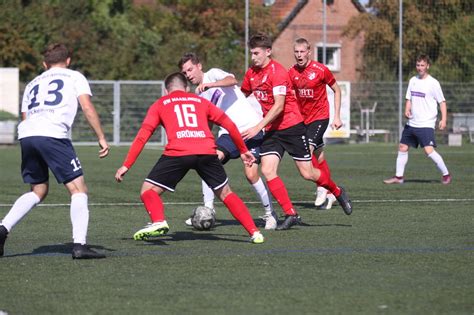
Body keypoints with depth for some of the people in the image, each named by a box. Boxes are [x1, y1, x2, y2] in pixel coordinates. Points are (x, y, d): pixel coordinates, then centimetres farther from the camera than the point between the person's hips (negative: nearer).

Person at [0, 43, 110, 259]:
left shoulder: (33, 84, 32)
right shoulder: (74, 77, 18)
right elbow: (87, 108, 4)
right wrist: (101, 138, 5)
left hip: (26, 135, 5)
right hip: (53, 135, -5)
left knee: (38, 190, 22)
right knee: (78, 189, 0)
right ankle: (79, 245, -12)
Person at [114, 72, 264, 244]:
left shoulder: (160, 104, 22)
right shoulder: (200, 101, 29)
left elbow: (143, 135, 13)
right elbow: (229, 125, 28)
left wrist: (126, 165, 13)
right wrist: (243, 150, 40)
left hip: (177, 153, -2)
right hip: (207, 152, 2)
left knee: (148, 190, 10)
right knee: (226, 194, 19)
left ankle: (158, 222, -18)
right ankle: (254, 232, 10)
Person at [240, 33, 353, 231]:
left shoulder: (277, 72, -18)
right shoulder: (251, 74, 5)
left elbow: (278, 106, -24)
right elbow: (242, 96, 23)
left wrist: (257, 128, -27)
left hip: (292, 126, -6)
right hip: (271, 130, 6)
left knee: (307, 173, 0)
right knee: (267, 171, -13)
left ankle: (337, 192, 29)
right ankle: (290, 215, -8)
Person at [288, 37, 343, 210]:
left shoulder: (321, 70, -12)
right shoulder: (292, 72, 0)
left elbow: (337, 90, -1)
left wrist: (337, 116, -3)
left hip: (320, 116, -5)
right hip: (302, 118, 5)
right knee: (318, 156, 10)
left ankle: (322, 188, -6)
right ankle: (329, 193, 21)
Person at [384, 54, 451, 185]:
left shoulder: (433, 83, -7)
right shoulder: (413, 80, 11)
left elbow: (442, 102, -5)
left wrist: (443, 120, -14)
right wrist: (407, 110, -3)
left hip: (426, 125, -7)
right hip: (412, 123, 7)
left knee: (429, 150, -17)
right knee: (402, 147, 8)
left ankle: (446, 174, -5)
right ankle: (398, 177, 17)